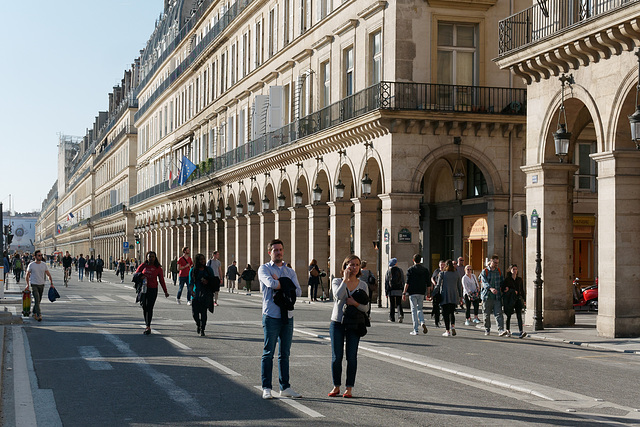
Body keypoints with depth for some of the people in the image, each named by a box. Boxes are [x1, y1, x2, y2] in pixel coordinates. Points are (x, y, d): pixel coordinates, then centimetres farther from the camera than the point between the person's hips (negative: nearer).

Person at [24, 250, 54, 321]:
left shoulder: (44, 264, 4)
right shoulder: (31, 265, -6)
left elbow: (48, 275, 8)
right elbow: (27, 275, 1)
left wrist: (51, 284, 3)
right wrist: (27, 285, -3)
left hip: (41, 285, 4)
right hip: (34, 284, -4)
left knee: (38, 300, 12)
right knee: (37, 299, -16)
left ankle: (34, 313, 28)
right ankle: (39, 315, -20)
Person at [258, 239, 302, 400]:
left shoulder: (290, 272, 16)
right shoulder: (264, 269, 3)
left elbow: (298, 291, 2)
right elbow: (270, 283, -18)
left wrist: (278, 283, -6)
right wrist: (286, 285, -2)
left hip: (287, 316, 5)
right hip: (271, 316, -5)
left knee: (285, 353, 9)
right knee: (268, 353, -5)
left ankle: (285, 388, 14)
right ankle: (266, 388, -1)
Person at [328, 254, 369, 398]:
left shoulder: (363, 285, 5)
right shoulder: (337, 282, 1)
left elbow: (366, 308, 2)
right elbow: (338, 295, -20)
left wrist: (356, 303, -17)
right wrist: (345, 279, -13)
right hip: (337, 322, -1)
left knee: (351, 357, -1)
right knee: (336, 356, 2)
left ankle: (349, 388, 7)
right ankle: (336, 386, 16)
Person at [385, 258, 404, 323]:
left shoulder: (388, 271, 1)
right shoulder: (400, 270, 5)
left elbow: (386, 281, 2)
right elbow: (403, 280, 6)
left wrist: (386, 291, 6)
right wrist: (403, 289, 12)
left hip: (391, 289, -1)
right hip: (399, 290, 1)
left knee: (392, 305, 4)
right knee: (399, 304, 5)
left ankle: (392, 318, 6)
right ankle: (401, 315, -16)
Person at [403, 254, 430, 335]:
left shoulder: (410, 269, -4)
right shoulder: (425, 270, 6)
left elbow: (407, 282, -8)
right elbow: (428, 282, 6)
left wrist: (404, 293, -4)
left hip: (412, 292, -3)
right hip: (422, 293, 3)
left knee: (414, 310, 1)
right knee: (419, 309, 17)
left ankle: (415, 330, 0)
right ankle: (422, 322, -11)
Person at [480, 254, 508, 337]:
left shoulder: (499, 271, 13)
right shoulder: (484, 272, -2)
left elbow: (502, 282, 21)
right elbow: (484, 282, -17)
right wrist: (491, 288, -35)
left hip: (497, 297, 2)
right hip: (487, 296, -2)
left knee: (499, 314, -9)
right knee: (486, 315, 7)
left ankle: (501, 330, -17)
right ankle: (487, 330, 21)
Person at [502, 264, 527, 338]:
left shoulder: (519, 279, 10)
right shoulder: (507, 279, 0)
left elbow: (522, 290, 14)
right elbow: (502, 289, -1)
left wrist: (523, 300, 8)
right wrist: (513, 292, -14)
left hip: (518, 299, 2)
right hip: (509, 300, -2)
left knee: (519, 315, -11)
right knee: (508, 316, 8)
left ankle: (521, 332, -22)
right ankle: (508, 331, 23)